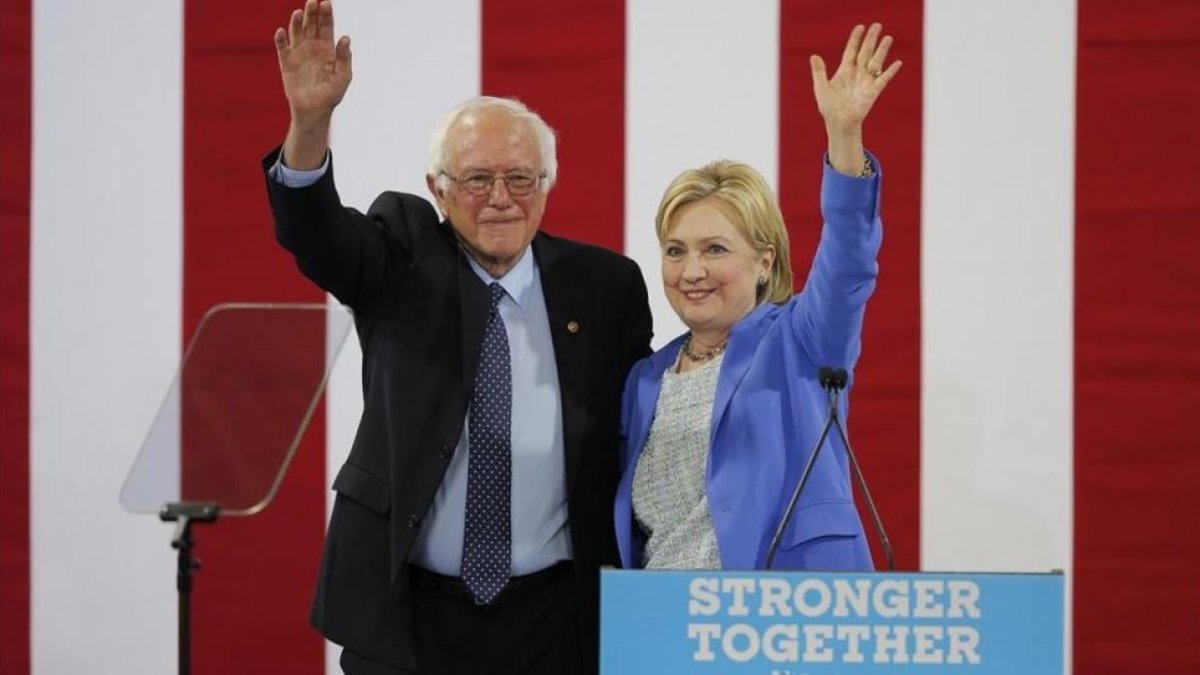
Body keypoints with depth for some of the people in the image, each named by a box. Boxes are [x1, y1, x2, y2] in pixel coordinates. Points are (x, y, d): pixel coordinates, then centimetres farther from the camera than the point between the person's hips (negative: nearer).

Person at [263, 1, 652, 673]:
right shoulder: (403, 259, 2)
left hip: (556, 617, 1)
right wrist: (310, 122, -37)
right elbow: (315, 233, -17)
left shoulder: (606, 285, 4)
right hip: (405, 611, -1)